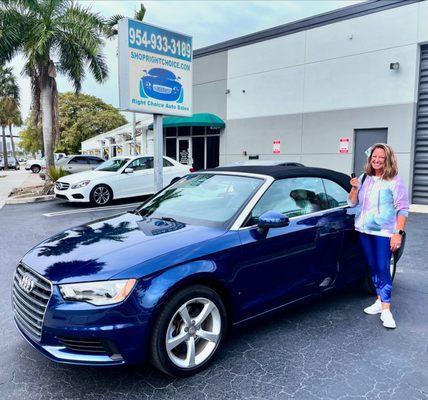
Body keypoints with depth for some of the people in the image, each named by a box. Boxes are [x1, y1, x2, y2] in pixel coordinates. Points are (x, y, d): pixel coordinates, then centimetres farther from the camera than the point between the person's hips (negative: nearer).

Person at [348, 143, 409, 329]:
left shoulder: (394, 181, -6)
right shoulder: (364, 178, 9)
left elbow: (403, 209, -7)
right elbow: (352, 203, 10)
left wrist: (398, 233, -15)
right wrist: (354, 188, -9)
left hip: (384, 232, -5)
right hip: (364, 230, 5)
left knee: (383, 268, -8)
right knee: (373, 267, 12)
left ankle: (386, 310, -2)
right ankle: (379, 301, 25)